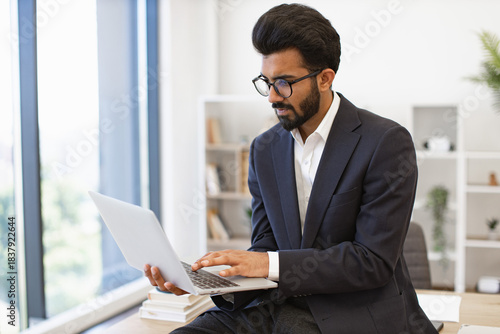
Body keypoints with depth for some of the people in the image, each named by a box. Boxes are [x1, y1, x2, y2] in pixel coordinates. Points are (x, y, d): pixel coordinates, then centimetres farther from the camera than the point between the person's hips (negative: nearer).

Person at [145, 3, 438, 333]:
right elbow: (266, 246, 8)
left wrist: (271, 264, -21)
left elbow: (374, 260, -15)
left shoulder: (386, 143, -10)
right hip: (278, 306, 5)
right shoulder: (264, 149, 9)